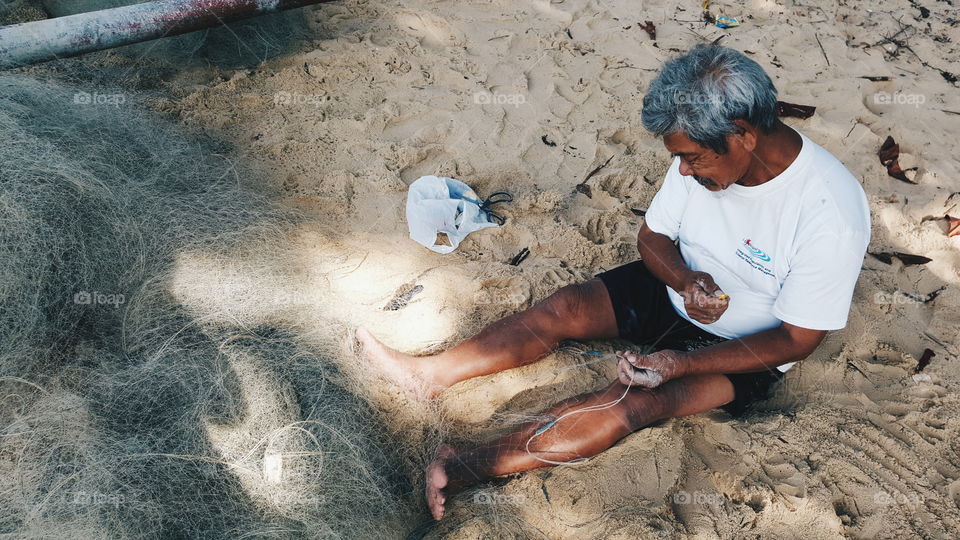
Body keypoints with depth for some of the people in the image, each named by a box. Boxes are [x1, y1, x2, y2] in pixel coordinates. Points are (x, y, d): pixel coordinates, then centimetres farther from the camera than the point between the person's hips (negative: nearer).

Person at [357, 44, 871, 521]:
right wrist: (685, 279, -25)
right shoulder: (706, 152, -14)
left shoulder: (831, 215, -30)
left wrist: (683, 363, -32)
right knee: (563, 308, -14)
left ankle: (469, 466, -29)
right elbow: (652, 236, -2)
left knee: (635, 400, -28)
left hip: (746, 348, -5)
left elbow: (796, 340, -22)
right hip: (678, 290, 6)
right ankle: (429, 374, -9)